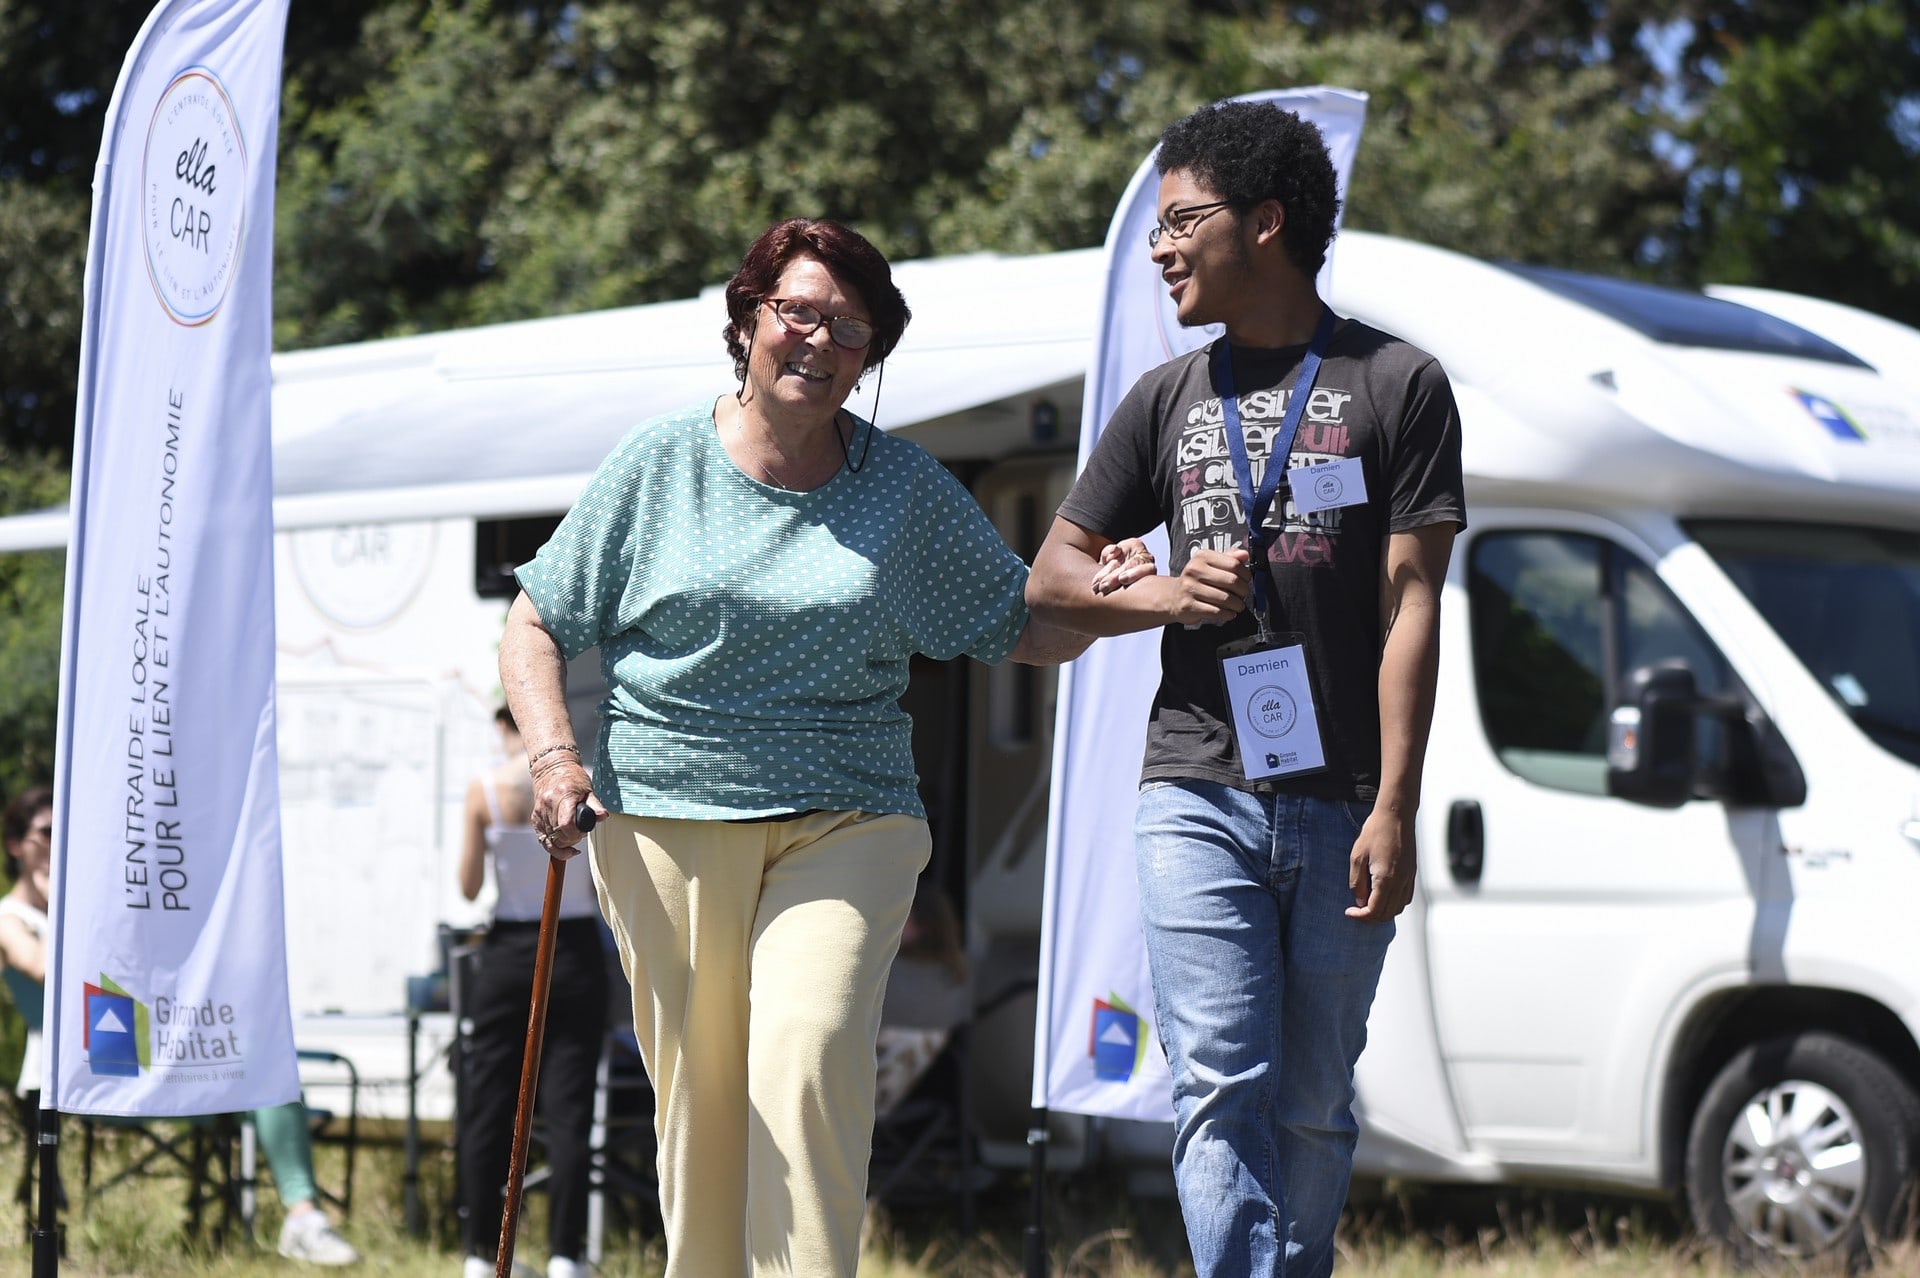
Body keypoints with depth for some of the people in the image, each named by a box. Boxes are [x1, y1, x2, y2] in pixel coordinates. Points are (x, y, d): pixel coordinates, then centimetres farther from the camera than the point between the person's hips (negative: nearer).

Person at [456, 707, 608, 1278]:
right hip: (575, 949, 0)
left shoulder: (484, 789, -6)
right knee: (568, 1107, 2)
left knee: (488, 1106, 7)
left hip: (508, 951, 0)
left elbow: (469, 887, -2)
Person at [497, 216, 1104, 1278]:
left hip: (846, 822, 0)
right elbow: (534, 627, 9)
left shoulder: (907, 490, 9)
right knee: (696, 1086, 0)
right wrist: (554, 755, -8)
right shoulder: (659, 462, 6)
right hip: (666, 818, 0)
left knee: (808, 1054, -19)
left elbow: (1032, 632, 12)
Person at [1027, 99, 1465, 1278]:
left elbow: (1411, 607, -3)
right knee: (1221, 1093, -9)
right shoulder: (1167, 402, 14)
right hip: (1198, 795, 2)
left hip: (1341, 809, -2)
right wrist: (1165, 594, -4)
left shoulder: (1397, 384, 3)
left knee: (1313, 1107, 6)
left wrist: (1395, 809, -10)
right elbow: (1051, 582, 18)